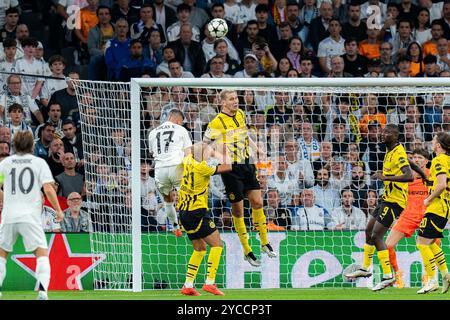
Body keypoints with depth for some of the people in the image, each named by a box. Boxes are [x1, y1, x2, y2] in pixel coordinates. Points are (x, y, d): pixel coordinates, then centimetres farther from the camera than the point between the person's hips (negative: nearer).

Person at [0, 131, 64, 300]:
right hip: (30, 216, -2)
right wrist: (58, 210, 3)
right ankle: (42, 291, -21)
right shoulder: (39, 162, 3)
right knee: (42, 253, -2)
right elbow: (48, 189, -6)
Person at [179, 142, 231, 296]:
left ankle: (188, 285, 13)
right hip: (197, 212, -9)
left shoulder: (187, 162, 5)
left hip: (184, 213, 9)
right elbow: (228, 167, -5)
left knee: (200, 248, 18)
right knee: (217, 244, -4)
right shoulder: (203, 168, -16)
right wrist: (218, 154, 9)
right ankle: (209, 283, -13)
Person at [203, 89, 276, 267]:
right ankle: (247, 251, 11)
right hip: (230, 168, -6)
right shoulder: (217, 122, -14)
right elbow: (204, 144, -8)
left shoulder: (240, 115, 6)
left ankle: (265, 243, 17)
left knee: (257, 202, 3)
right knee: (237, 209, 2)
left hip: (246, 164, 6)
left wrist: (255, 147, 18)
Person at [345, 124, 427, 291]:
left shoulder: (398, 154, -19)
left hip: (394, 201, -10)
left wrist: (386, 177, -31)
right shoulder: (390, 152, 10)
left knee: (376, 236, -13)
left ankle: (388, 276, -10)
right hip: (387, 198, 10)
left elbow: (409, 176, -31)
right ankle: (365, 268, 34)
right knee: (369, 230, 19)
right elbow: (411, 164, 24)